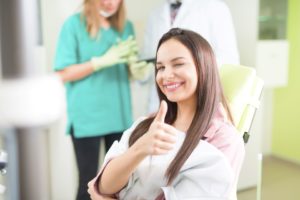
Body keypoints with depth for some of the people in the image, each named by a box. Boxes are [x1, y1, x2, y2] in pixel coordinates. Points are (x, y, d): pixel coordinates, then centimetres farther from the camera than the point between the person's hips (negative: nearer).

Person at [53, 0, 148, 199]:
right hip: (86, 117, -4)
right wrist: (102, 61, -17)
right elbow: (64, 74, -8)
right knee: (88, 181, 3)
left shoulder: (126, 26, 10)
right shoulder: (74, 24, -4)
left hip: (119, 115, 4)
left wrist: (135, 68, -8)